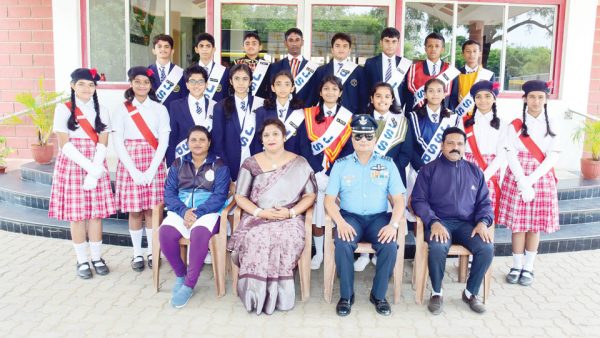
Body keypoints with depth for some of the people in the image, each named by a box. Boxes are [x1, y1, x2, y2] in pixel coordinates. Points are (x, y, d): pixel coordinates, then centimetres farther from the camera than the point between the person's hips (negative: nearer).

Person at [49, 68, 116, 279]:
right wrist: (87, 166, -17)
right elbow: (64, 144, -7)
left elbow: (102, 143, 1)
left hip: (96, 168, 2)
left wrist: (95, 170, -13)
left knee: (96, 213, 3)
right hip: (72, 166, -2)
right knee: (76, 214, 1)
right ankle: (82, 260, 11)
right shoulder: (63, 109, 0)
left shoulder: (101, 110, 8)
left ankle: (97, 258, 14)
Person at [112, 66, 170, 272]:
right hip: (130, 164, 0)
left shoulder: (159, 109, 3)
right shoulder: (121, 110, 3)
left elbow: (164, 141, -1)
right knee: (134, 210, 4)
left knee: (152, 209, 4)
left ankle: (152, 252, 17)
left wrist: (151, 170, -10)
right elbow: (117, 142, -2)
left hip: (154, 164, 0)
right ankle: (137, 254, 16)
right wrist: (134, 170, -11)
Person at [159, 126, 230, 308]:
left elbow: (219, 195, -5)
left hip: (208, 212, -3)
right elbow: (169, 192, 6)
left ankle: (189, 284, -22)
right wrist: (184, 211, -14)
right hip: (181, 211, 3)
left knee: (200, 232, -36)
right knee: (165, 231, -29)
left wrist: (198, 213, -18)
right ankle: (180, 274, -5)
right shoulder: (178, 164, 16)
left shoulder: (219, 165, 7)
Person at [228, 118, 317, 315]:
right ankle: (256, 295, -18)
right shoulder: (251, 164, 9)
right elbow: (240, 197, 6)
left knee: (286, 240, -34)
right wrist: (260, 212, -11)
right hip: (257, 217, 1)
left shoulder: (299, 163, 7)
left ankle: (278, 295, -16)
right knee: (255, 239, -33)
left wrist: (290, 212, -11)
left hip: (289, 218, 0)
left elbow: (310, 195, 5)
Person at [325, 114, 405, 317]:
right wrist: (341, 223, -18)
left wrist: (393, 224, -16)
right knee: (342, 245, -31)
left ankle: (379, 295, -5)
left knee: (389, 246, -29)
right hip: (350, 217, 0)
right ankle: (346, 296, -10)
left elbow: (398, 199, 2)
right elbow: (329, 200, 1)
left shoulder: (387, 165, 7)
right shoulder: (340, 165, 6)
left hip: (379, 217, 1)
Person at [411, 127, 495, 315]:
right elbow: (418, 200, -3)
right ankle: (437, 293, -7)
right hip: (439, 222, -3)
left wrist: (483, 222, -7)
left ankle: (471, 292, 0)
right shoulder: (429, 169, 5)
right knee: (438, 247, -34)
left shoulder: (475, 171, 16)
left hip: (467, 223, 3)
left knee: (487, 248, -24)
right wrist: (434, 222, -19)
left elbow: (484, 202, 14)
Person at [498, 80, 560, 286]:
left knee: (535, 225, 5)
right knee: (518, 224, 2)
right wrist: (523, 183, -17)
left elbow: (552, 157, -4)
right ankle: (516, 266, 15)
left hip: (542, 179, 1)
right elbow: (511, 156, -7)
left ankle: (528, 268, 18)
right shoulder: (515, 125, -1)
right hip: (517, 179, -1)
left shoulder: (551, 126, 4)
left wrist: (531, 180, -14)